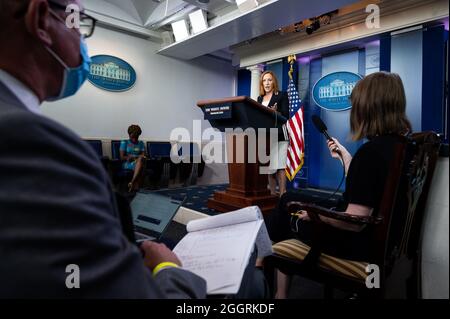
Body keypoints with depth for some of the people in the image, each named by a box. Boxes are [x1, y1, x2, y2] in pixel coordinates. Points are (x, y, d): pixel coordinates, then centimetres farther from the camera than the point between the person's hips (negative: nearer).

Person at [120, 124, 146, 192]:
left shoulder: (141, 143, 18)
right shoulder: (124, 142, 9)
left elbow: (143, 156, 5)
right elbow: (122, 157, 0)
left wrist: (132, 157, -14)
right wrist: (136, 157, -7)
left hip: (139, 162, 2)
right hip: (127, 164, -2)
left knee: (140, 159, -37)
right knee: (140, 166, -37)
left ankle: (132, 182, -44)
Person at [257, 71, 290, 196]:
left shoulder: (282, 95, 4)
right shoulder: (260, 98, 19)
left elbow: (286, 115, -5)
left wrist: (276, 113, -23)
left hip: (278, 135, -5)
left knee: (279, 166, -10)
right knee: (269, 167, 5)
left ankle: (282, 195, -6)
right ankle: (272, 195, 13)